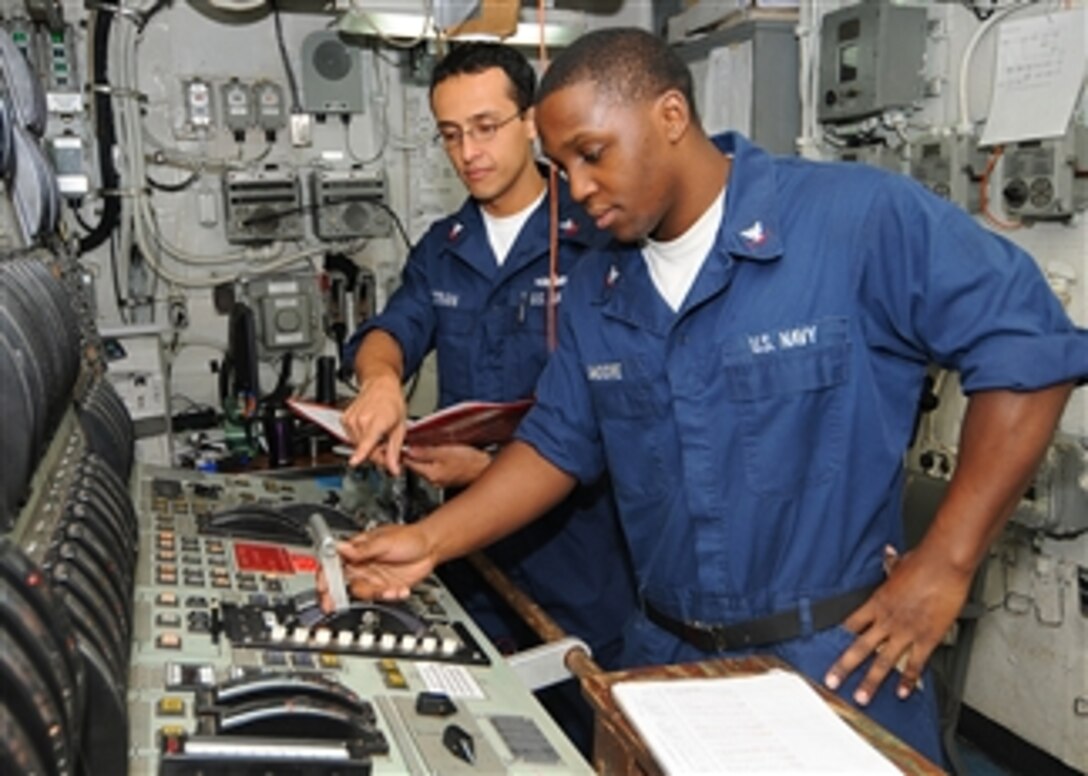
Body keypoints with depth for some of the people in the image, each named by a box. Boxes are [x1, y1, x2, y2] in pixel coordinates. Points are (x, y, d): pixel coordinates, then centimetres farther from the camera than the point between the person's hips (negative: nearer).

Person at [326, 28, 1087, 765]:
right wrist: (431, 540, -3)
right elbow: (557, 446, 9)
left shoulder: (861, 217, -16)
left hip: (837, 661, -5)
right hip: (667, 656, 5)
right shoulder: (596, 292, 3)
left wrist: (946, 563, -15)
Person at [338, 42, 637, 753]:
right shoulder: (440, 249, 8)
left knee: (583, 741, 12)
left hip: (574, 540, -5)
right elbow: (393, 330, -5)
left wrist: (495, 468, -25)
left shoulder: (597, 242, -12)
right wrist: (382, 381, -29)